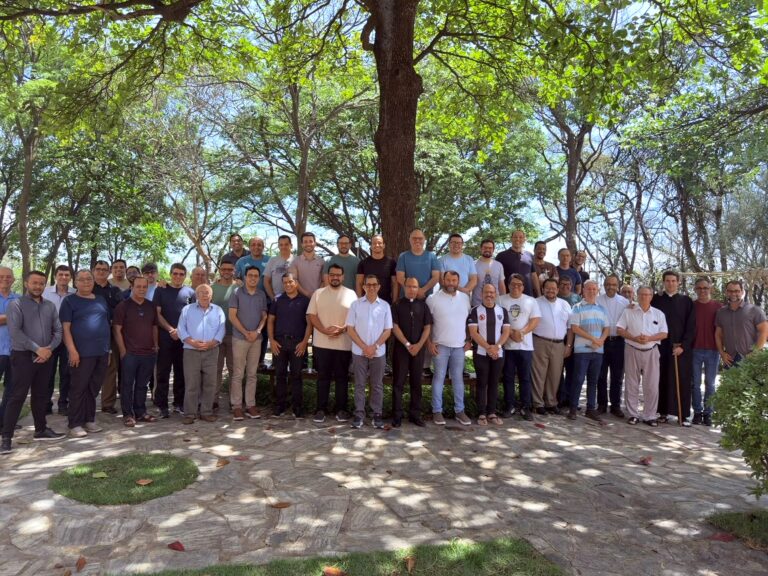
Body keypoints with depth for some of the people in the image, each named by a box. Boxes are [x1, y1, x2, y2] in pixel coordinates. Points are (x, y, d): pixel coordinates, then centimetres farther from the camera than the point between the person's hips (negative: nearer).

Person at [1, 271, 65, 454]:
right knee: (17, 396, -4)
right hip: (23, 356, -5)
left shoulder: (50, 306, 10)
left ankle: (41, 430, 25)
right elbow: (15, 332, -15)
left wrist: (49, 349, -10)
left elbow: (58, 330, 7)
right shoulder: (16, 305, -4)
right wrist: (37, 349, -18)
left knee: (41, 395, 14)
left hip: (46, 356, 5)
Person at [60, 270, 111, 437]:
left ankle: (89, 420, 21)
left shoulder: (101, 300, 15)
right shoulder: (70, 301, -1)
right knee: (79, 388, 0)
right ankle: (75, 424, 6)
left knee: (93, 389, 11)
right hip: (82, 353, -5)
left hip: (102, 352, 5)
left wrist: (108, 348, 15)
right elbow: (65, 327, -8)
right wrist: (72, 350, -17)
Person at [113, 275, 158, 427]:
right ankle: (127, 414, 9)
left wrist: (155, 345, 8)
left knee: (142, 385, 12)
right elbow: (116, 329, -6)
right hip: (130, 353, -4)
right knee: (127, 384, 2)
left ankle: (140, 412, 20)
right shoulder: (123, 306, -3)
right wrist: (123, 350, -10)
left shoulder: (151, 306, 11)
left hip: (149, 353, 4)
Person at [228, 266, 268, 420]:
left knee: (252, 374, 7)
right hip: (239, 338, -3)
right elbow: (232, 316, -6)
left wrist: (257, 331, -7)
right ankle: (237, 406, 4)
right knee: (237, 374, -1)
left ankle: (250, 405, 13)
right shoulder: (237, 293, -2)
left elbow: (264, 316, 9)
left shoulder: (262, 295, 9)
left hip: (257, 338, 4)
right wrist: (246, 333, -9)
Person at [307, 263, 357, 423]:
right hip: (322, 343, 1)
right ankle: (321, 409, 14)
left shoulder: (351, 294, 4)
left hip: (344, 344, 0)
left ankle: (341, 409, 15)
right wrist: (324, 330, -14)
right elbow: (311, 315, 0)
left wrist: (342, 329, -17)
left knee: (342, 377, 6)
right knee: (323, 376, 6)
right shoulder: (318, 293, 6)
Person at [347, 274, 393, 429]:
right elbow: (350, 329, -1)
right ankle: (359, 414, 13)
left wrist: (374, 347, -10)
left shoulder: (385, 306, 3)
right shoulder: (355, 304, 1)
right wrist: (364, 347, -10)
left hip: (379, 352, 0)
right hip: (359, 351, 0)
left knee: (377, 385, 7)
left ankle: (377, 414, 15)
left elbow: (388, 330, 2)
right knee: (359, 384, 5)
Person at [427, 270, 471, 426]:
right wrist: (430, 343, -7)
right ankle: (437, 411, 11)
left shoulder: (464, 298, 7)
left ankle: (459, 410, 19)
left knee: (458, 378, 10)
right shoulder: (433, 299, -5)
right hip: (441, 345, -3)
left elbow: (469, 320, 14)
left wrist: (469, 340, 7)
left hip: (459, 345, 3)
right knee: (439, 377, 3)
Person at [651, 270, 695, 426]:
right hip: (662, 347, 0)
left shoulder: (686, 301, 5)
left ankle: (683, 415, 6)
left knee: (682, 381, 0)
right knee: (662, 380, 2)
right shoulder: (656, 299, 6)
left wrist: (683, 346, -9)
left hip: (682, 348, 0)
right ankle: (663, 412, 10)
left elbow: (691, 326, 1)